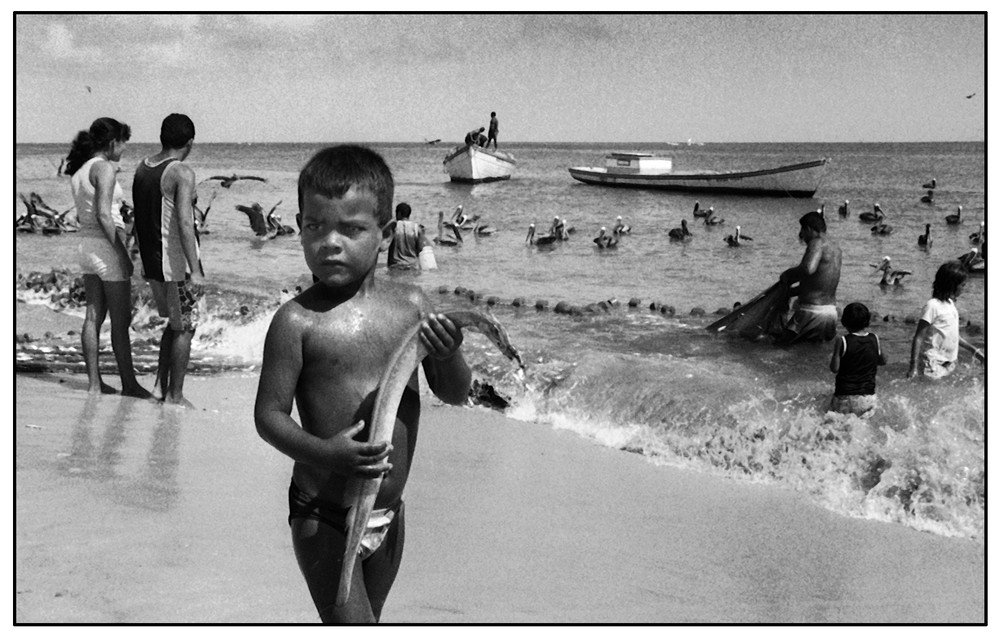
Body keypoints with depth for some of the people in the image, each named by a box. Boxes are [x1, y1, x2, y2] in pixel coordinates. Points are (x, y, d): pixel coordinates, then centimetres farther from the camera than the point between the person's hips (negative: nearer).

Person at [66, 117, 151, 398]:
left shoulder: (79, 170, 11)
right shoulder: (104, 168, -15)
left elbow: (82, 216, 15)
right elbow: (103, 215, -22)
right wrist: (123, 252, -18)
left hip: (86, 245, 9)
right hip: (107, 247, -8)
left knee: (94, 317, 10)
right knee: (121, 321, 1)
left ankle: (94, 382, 13)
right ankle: (129, 383, 8)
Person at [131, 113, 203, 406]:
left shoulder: (141, 168, 8)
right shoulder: (182, 172, -16)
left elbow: (139, 218, 15)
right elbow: (184, 223, -24)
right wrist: (195, 271, -24)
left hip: (151, 262, 8)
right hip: (176, 261, -8)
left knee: (174, 322, 21)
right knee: (184, 328, 3)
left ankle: (161, 384, 20)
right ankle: (175, 396, 7)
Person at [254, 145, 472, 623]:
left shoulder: (410, 304, -1)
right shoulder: (298, 321, -14)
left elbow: (456, 394, 6)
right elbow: (268, 417, -12)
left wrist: (448, 356, -16)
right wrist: (323, 453, -29)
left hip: (389, 511, 5)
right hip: (323, 517, -5)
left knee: (370, 618, 22)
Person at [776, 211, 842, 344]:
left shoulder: (817, 243, -14)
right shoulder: (835, 247, 13)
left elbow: (808, 268, -34)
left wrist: (787, 275, -15)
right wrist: (789, 292, 25)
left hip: (812, 312, -8)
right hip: (831, 310, 8)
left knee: (780, 340, 5)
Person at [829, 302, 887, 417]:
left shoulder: (842, 342, -12)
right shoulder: (875, 340, -2)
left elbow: (834, 368, -11)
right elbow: (883, 361, 13)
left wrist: (832, 358, 10)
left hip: (844, 399, -3)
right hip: (867, 400, 3)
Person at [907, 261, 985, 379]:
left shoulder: (950, 304, 10)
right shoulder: (932, 306, -15)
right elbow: (918, 338, -16)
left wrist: (974, 351, 23)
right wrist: (913, 368, -21)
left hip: (948, 363, 8)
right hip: (933, 365, -8)